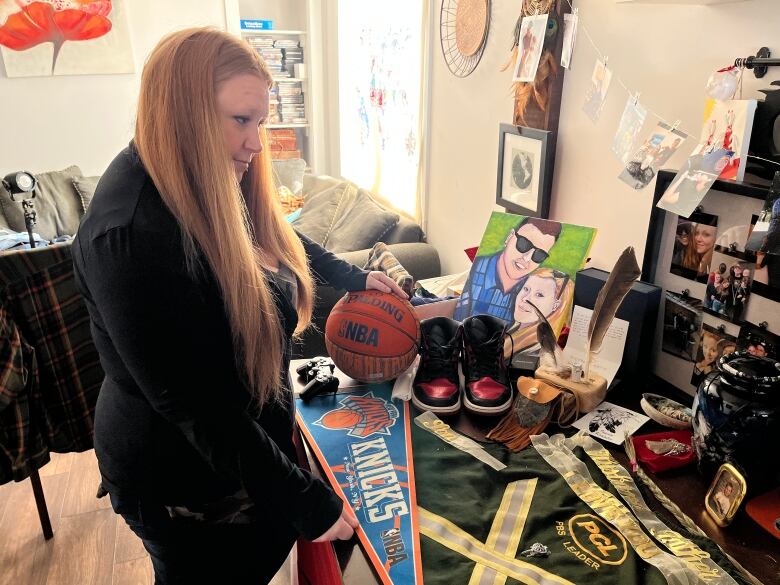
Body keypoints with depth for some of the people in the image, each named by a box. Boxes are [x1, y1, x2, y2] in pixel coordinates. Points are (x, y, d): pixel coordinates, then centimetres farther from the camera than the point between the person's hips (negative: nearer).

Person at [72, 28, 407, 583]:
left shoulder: (215, 188, -4)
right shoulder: (131, 235, -32)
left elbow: (279, 237, 17)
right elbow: (196, 406, -31)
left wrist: (357, 277, 23)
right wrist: (305, 498, -26)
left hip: (248, 441, 8)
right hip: (186, 480, -7)